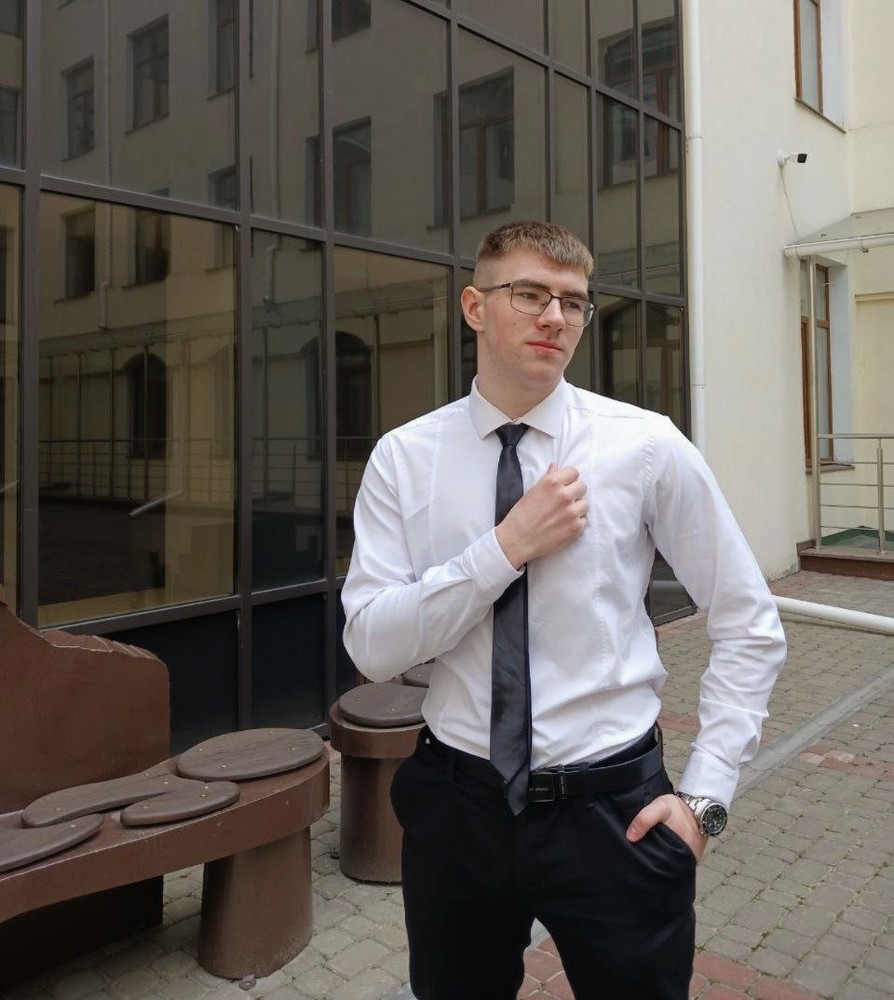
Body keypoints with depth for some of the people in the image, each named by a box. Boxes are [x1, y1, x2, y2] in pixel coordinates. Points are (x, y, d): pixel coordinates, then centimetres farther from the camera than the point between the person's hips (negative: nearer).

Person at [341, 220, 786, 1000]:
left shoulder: (647, 445, -7)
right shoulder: (404, 457, -4)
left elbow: (750, 625, -1)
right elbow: (372, 646, -11)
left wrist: (706, 792, -7)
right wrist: (507, 547, -20)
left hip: (611, 809, -1)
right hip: (455, 805, 2)